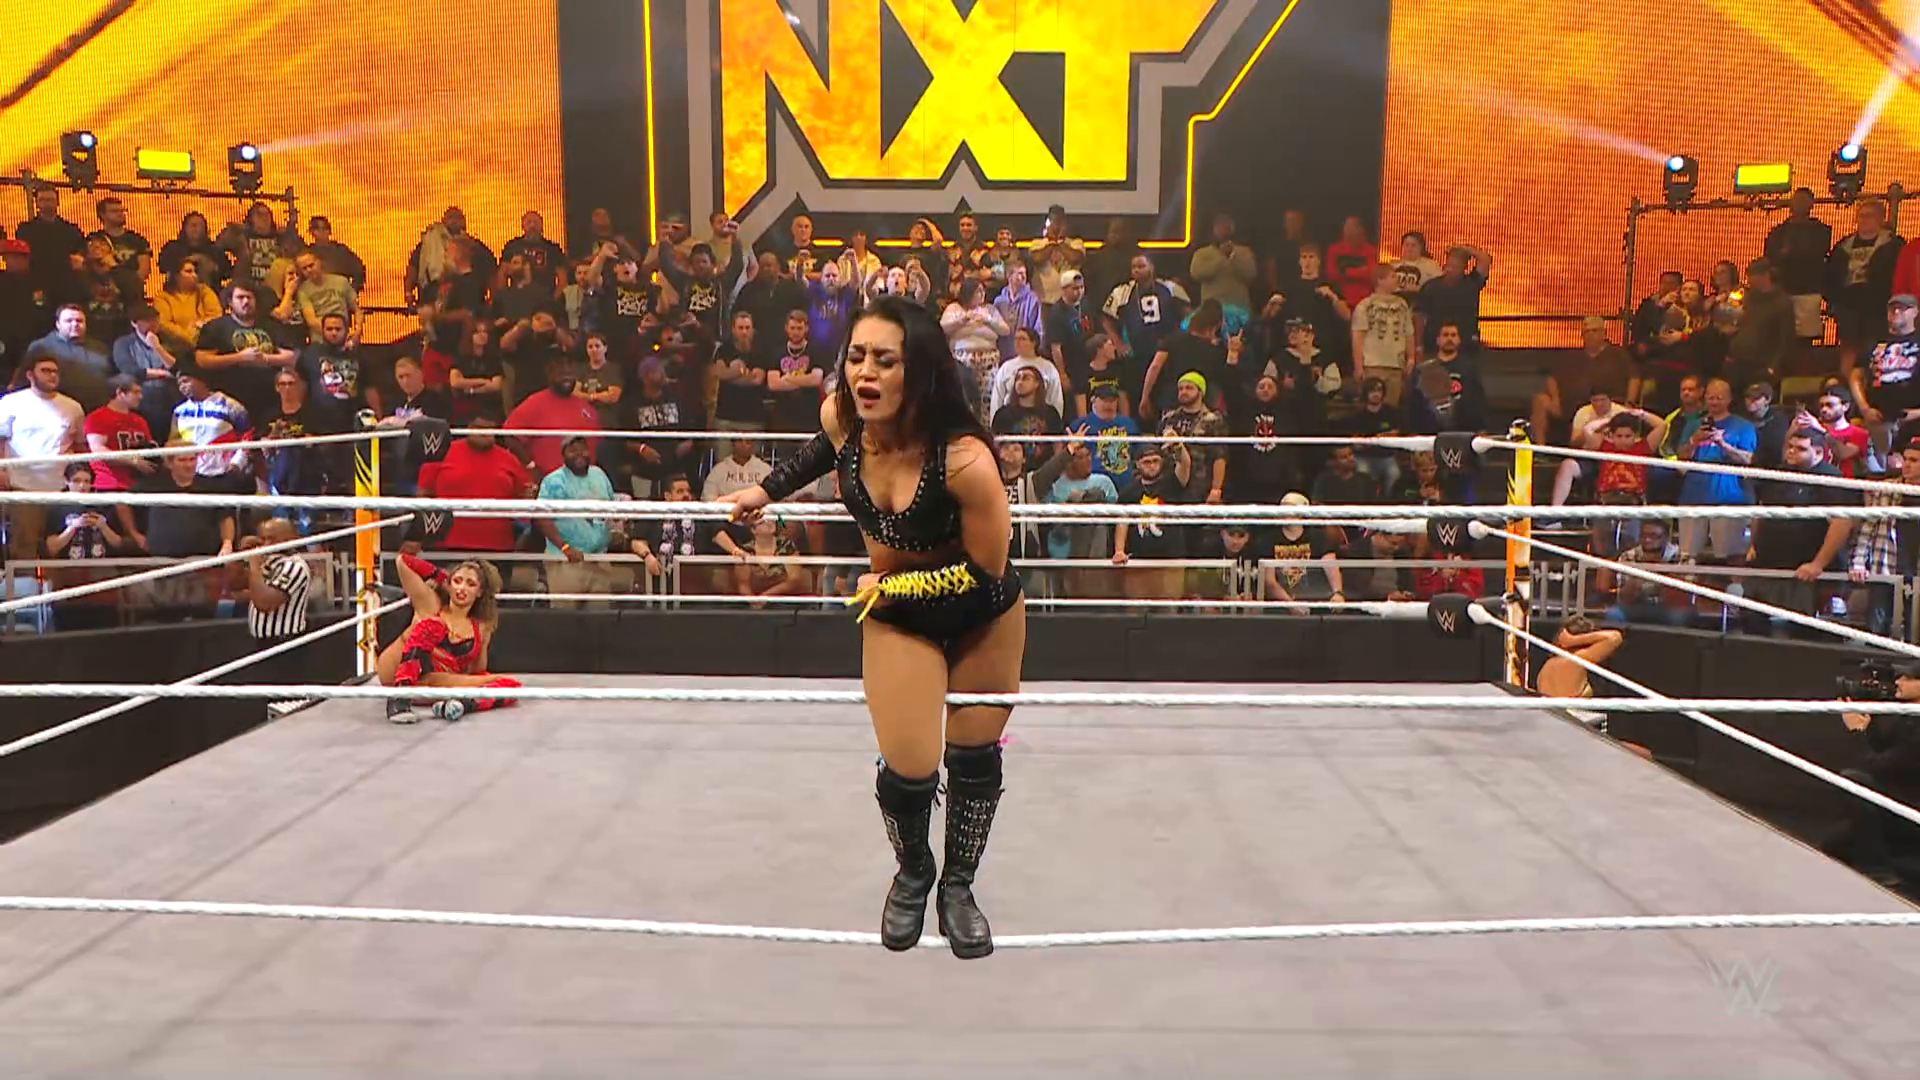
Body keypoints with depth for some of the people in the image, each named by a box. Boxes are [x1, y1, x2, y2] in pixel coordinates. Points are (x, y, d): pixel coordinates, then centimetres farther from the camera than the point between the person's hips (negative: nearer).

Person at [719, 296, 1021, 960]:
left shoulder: (965, 458, -36)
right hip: (898, 616, 2)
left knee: (974, 757, 11)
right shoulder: (841, 418, -22)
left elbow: (986, 570, -24)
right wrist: (767, 490, 6)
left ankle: (958, 887, 37)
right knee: (908, 770, -7)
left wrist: (889, 583, -18)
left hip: (986, 617, -2)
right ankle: (913, 874, 27)